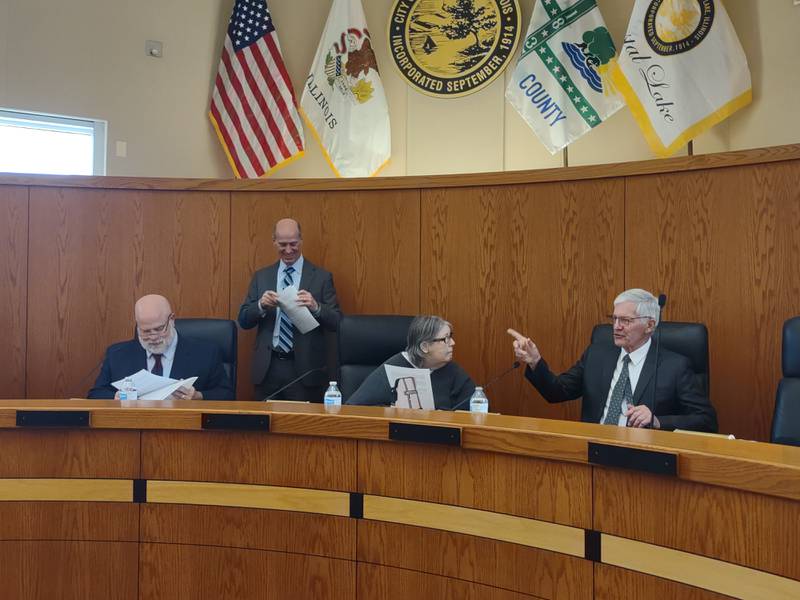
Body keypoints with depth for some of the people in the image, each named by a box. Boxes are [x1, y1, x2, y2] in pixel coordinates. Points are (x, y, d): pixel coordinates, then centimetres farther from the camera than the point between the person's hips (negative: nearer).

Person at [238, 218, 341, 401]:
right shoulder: (261, 276, 10)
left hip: (304, 368, -2)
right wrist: (261, 305, -13)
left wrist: (316, 307, -21)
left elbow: (336, 322, -2)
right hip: (267, 368, 2)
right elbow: (243, 321, 6)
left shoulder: (321, 277, 2)